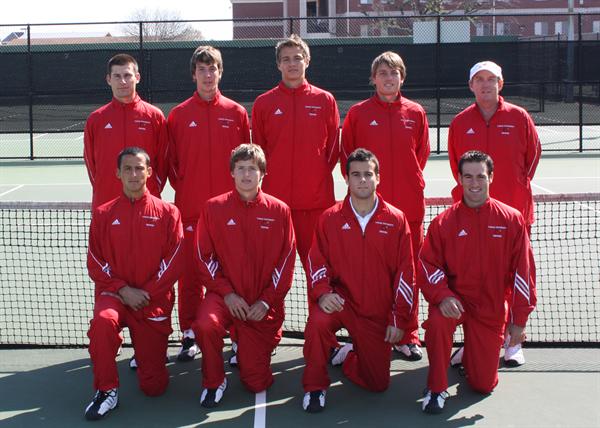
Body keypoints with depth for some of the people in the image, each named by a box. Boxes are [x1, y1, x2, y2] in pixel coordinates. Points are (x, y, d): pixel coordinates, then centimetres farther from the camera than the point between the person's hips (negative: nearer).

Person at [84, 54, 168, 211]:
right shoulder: (95, 119, 5)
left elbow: (162, 160, 5)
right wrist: (102, 190, 8)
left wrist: (153, 191, 1)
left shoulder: (155, 116, 2)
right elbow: (90, 162, 12)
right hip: (105, 203, 1)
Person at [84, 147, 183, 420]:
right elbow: (95, 263, 0)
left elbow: (173, 263, -4)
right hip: (114, 293, 0)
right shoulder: (103, 214, 3)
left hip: (155, 300, 0)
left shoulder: (168, 213, 0)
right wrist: (123, 290, -13)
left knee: (154, 387, -1)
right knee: (102, 320, -38)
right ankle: (107, 390, -18)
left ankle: (146, 353, 36)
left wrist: (146, 293, -13)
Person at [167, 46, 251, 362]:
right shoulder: (178, 115, 5)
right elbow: (171, 161, 9)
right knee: (189, 271, 3)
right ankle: (189, 335, 12)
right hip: (190, 206, 0)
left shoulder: (236, 113, 5)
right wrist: (182, 188, 1)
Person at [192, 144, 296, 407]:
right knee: (206, 324, -36)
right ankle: (214, 381, -6)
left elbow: (286, 261, 0)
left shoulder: (279, 210, 0)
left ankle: (247, 348, 36)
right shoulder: (214, 208, -1)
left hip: (264, 306, 1)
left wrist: (266, 301, -8)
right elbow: (204, 257, -2)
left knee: (257, 383, 0)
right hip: (224, 296, 0)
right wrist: (227, 293, -13)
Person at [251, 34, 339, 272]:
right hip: (274, 198, 1)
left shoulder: (325, 100, 5)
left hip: (316, 199, 0)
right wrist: (268, 179, 6)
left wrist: (319, 175, 4)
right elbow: (257, 150, 11)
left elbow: (333, 147, 9)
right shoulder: (263, 103, 6)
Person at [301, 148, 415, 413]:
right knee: (318, 321, -35)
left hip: (378, 312, 1)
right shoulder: (330, 218, -2)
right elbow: (317, 262, -1)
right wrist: (323, 293, -21)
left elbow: (405, 272, -1)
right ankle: (315, 386, -10)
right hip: (340, 300, -1)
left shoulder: (396, 220, -3)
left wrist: (399, 319, -4)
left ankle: (346, 356, 37)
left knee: (378, 383, 3)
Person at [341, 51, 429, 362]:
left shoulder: (416, 113, 7)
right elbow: (346, 153, 8)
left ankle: (407, 338, 14)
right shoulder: (358, 113, 3)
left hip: (409, 205, 2)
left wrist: (410, 182, 9)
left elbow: (422, 153, 15)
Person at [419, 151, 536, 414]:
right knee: (437, 321, -36)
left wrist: (519, 319, -3)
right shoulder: (443, 222, -5)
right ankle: (437, 388, -13)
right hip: (454, 298, -1)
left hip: (491, 308, 1)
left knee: (484, 385, 2)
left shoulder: (511, 219, -4)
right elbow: (427, 265, -6)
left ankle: (469, 354, 39)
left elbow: (522, 271, -2)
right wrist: (442, 296, -25)